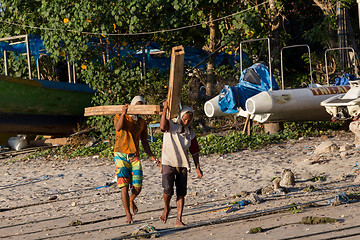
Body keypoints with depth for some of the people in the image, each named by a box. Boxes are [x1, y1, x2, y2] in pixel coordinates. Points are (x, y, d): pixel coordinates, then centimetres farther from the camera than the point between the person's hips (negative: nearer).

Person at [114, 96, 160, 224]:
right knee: (124, 186, -10)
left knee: (137, 187, -4)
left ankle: (131, 200, 32)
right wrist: (123, 113, -34)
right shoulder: (120, 116, 2)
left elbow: (144, 142, 17)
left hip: (135, 156, 4)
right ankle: (128, 215, -1)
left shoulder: (142, 122, 15)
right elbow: (118, 128, -21)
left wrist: (152, 156, 7)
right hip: (121, 155, -4)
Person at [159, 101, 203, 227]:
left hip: (182, 165, 4)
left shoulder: (190, 133, 8)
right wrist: (165, 110, -35)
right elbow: (163, 126, -28)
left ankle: (179, 220, 2)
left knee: (181, 193, -1)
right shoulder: (171, 125, -3)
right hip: (168, 163, -4)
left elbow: (194, 151, 13)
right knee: (168, 190, -17)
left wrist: (198, 167, 10)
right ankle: (166, 208, 13)